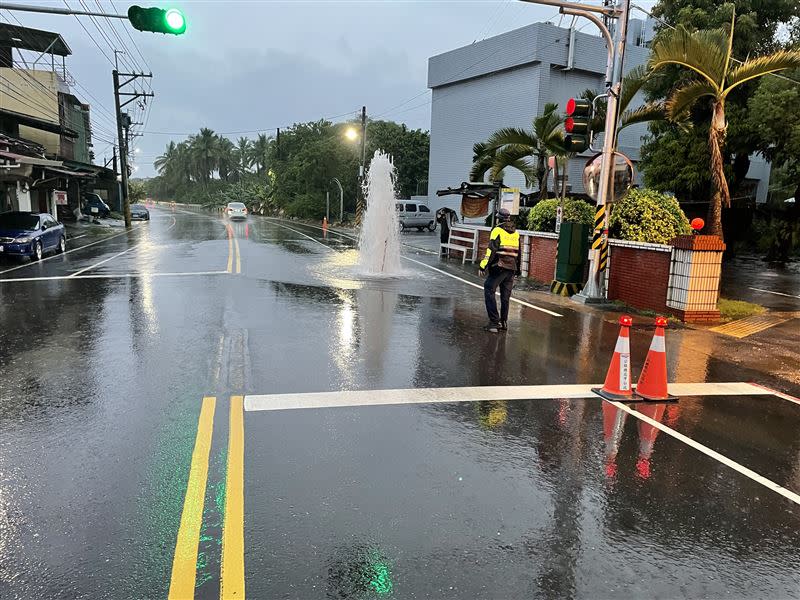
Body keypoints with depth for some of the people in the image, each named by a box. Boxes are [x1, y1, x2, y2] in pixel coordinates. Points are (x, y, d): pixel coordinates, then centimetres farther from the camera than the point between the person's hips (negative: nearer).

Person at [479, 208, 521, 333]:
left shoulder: (497, 230, -5)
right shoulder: (516, 233, 15)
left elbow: (491, 250, -13)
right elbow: (518, 253, 20)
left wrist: (483, 266, -13)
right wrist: (518, 270, 26)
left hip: (499, 268, -6)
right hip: (511, 269, 6)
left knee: (489, 292, -2)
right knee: (505, 297, 12)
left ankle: (495, 322, -10)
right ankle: (503, 323, 17)